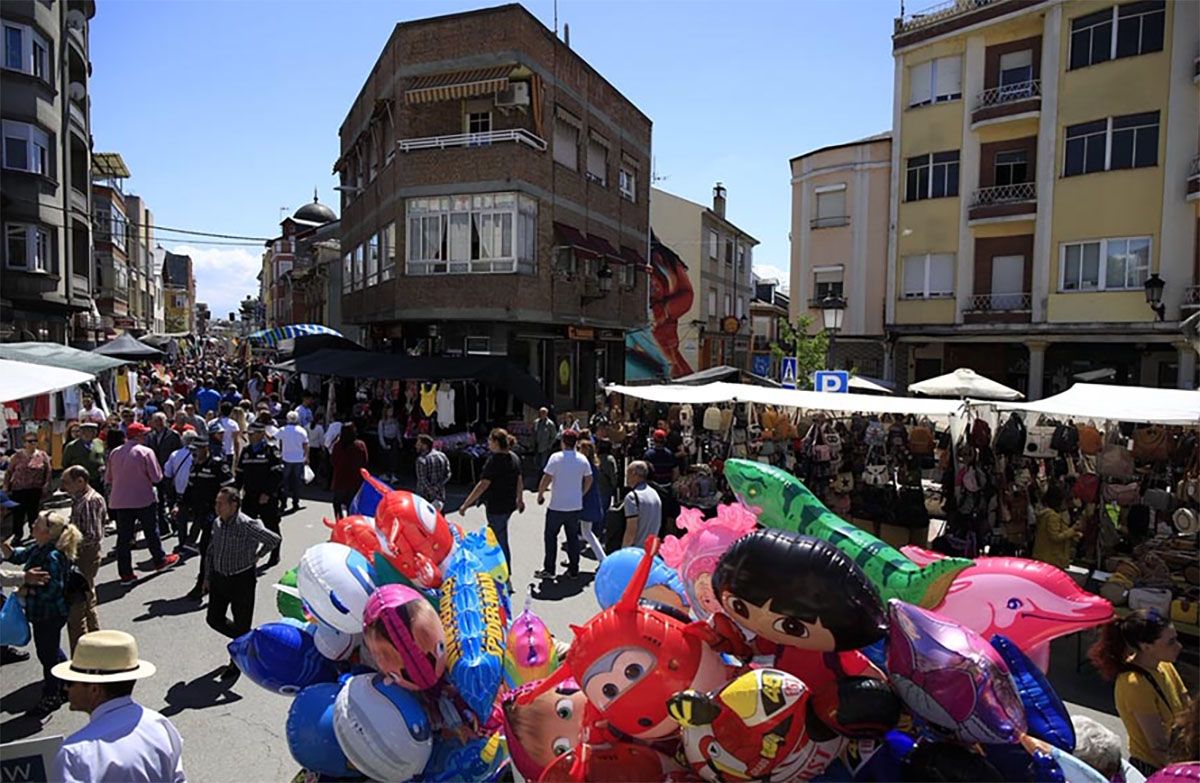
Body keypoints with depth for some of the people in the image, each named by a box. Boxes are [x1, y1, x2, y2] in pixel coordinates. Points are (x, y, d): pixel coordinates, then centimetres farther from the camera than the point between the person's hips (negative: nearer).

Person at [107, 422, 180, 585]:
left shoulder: (115, 453, 3)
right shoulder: (145, 452, -12)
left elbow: (108, 478, 10)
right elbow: (156, 477, -13)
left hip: (119, 500, 4)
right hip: (143, 499, -4)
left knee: (123, 537, 6)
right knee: (151, 531, 14)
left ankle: (125, 573, 10)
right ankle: (160, 560, 29)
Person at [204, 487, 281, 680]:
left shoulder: (247, 525, -21)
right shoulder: (217, 523, 1)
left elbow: (274, 539, -20)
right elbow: (211, 550, 13)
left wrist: (256, 556, -9)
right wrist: (207, 576, 12)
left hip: (242, 580, -7)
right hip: (219, 578, 7)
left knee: (241, 624, 6)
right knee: (214, 619, 13)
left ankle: (237, 663, 27)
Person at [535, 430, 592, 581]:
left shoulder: (556, 457, -13)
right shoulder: (582, 459, 1)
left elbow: (546, 479, -14)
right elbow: (589, 480, 8)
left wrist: (540, 495, 1)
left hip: (557, 506, -4)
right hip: (576, 506, 4)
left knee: (550, 536, 9)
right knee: (573, 537, 13)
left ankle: (549, 570, 12)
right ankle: (573, 570, 17)